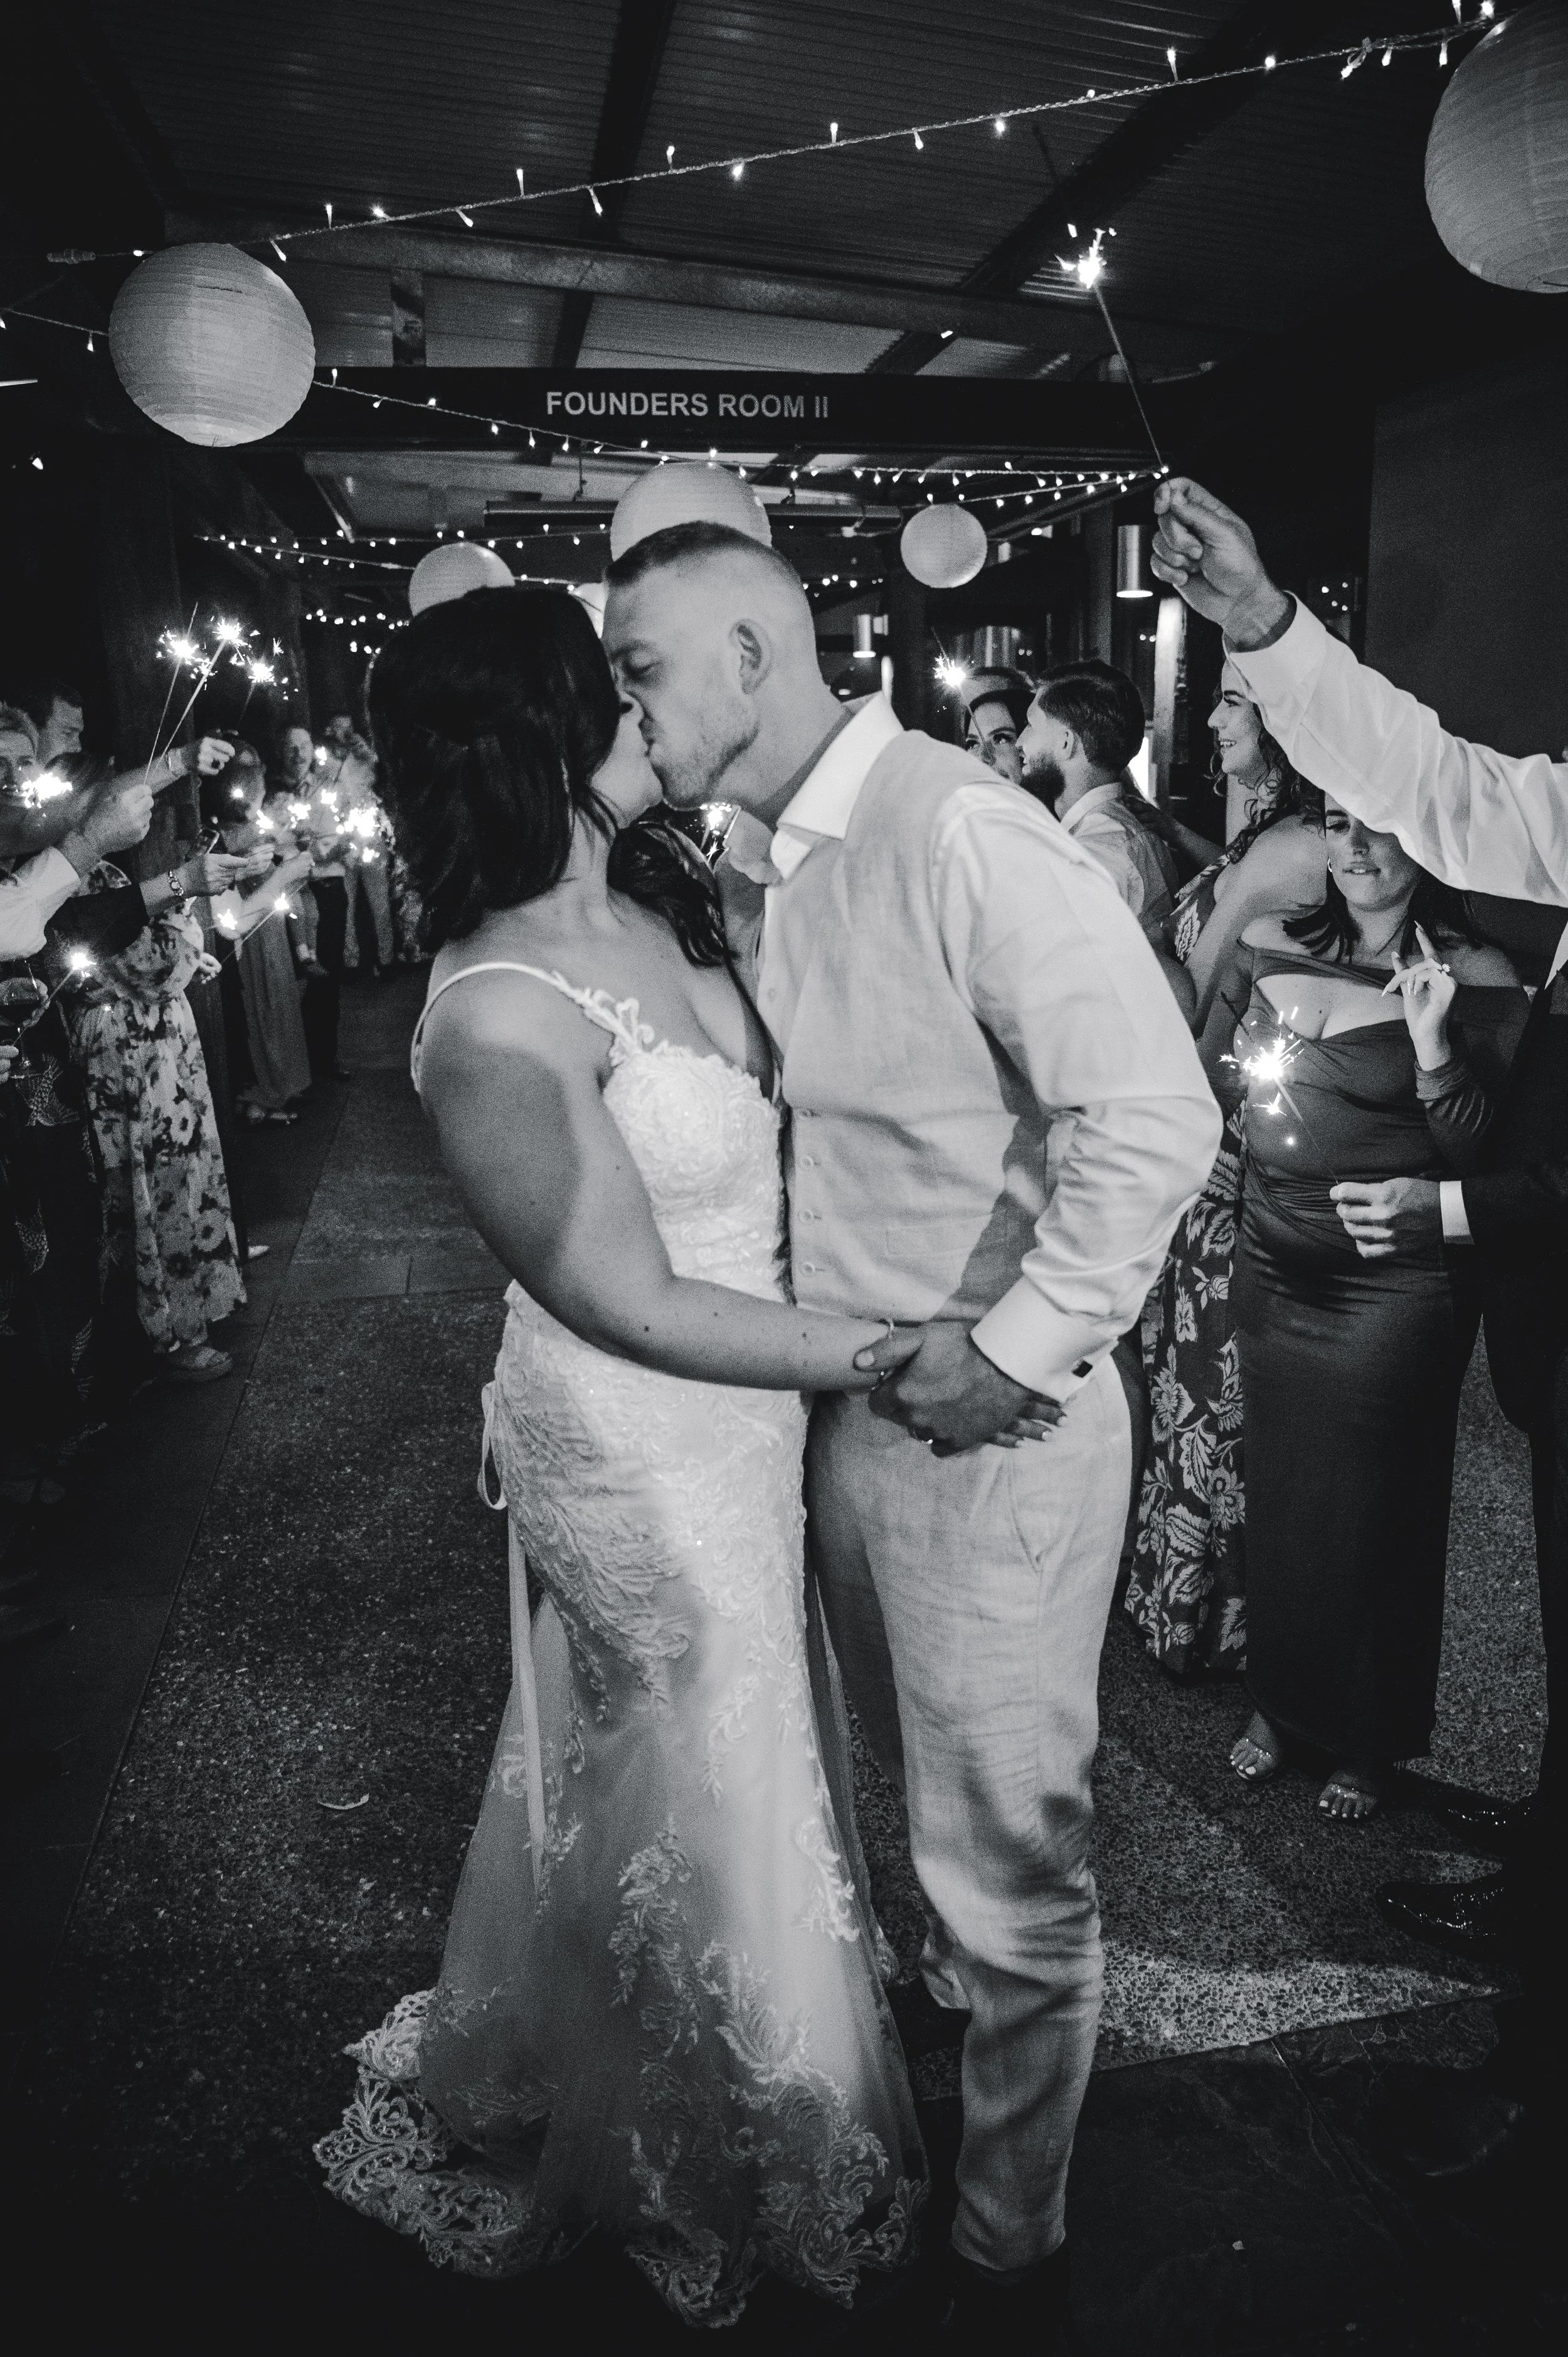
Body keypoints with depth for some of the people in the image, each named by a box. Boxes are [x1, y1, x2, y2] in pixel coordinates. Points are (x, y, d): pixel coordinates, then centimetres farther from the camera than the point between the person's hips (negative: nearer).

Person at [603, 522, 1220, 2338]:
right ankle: (959, 1995, 53)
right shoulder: (751, 869, 7)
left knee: (1006, 1850, 9)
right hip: (842, 1404, 8)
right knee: (924, 1784, 26)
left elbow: (1153, 1116, -24)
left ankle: (1008, 2246, 32)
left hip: (988, 1425, -8)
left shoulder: (959, 833, -20)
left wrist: (1017, 1352, -21)